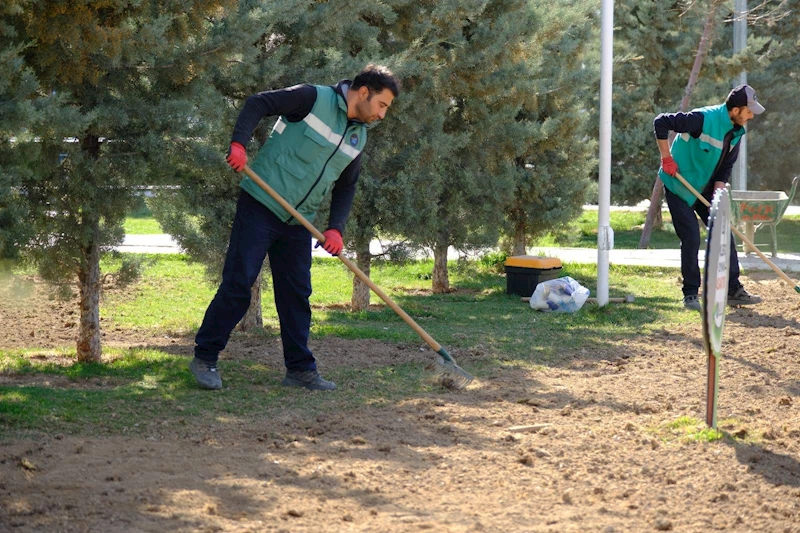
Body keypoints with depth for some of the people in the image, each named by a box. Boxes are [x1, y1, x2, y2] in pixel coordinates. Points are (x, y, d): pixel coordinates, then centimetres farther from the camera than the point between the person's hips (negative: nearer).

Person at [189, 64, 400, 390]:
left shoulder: (358, 137, 11)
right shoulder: (314, 99, -10)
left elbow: (346, 188, 15)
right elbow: (258, 104, -12)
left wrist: (336, 228, 0)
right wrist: (239, 143, -27)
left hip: (298, 223, 7)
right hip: (261, 205, -7)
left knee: (296, 293, 8)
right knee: (237, 283, -7)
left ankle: (300, 369, 16)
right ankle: (204, 358, 2)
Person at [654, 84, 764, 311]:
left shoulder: (736, 132, -3)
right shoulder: (703, 119, -27)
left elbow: (726, 166, 4)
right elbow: (661, 122, -26)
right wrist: (666, 158, -24)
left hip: (705, 189, 8)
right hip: (679, 187, -8)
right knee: (691, 239, -11)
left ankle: (734, 291, 10)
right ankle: (690, 294, 1)